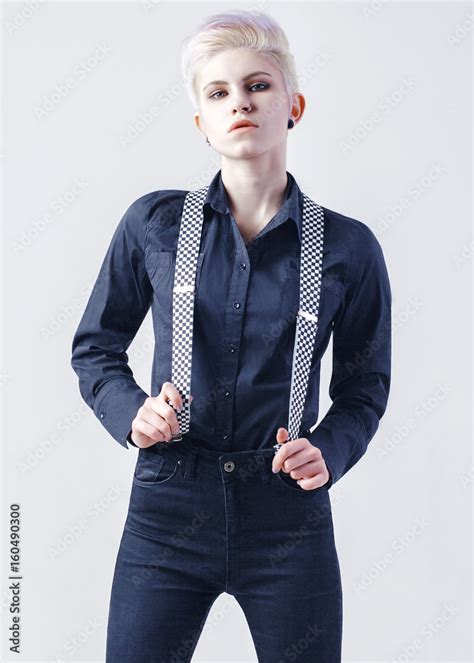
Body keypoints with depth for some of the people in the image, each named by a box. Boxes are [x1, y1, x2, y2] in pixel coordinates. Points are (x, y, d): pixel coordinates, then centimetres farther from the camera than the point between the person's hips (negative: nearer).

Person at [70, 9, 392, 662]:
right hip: (168, 508, 0)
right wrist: (132, 413, -9)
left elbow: (364, 385, 8)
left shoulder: (348, 247, -2)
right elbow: (95, 347, 9)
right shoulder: (154, 224, -1)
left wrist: (329, 450, -9)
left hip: (288, 517, 0)